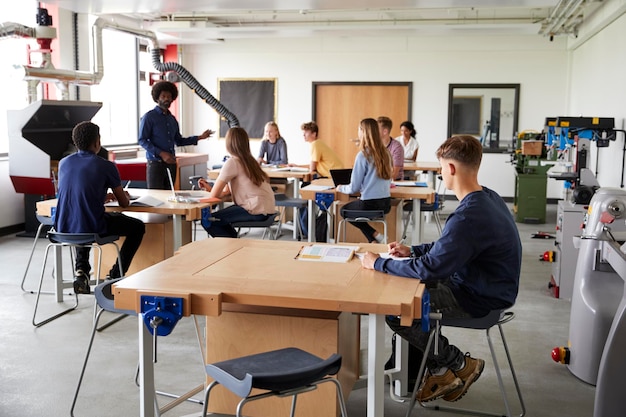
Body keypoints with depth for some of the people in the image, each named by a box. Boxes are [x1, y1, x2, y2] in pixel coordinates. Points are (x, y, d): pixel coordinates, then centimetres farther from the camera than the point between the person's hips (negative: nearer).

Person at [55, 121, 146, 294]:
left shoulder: (64, 163, 8)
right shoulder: (106, 166, -7)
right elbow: (124, 203, 3)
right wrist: (125, 197, 27)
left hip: (64, 229, 5)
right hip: (92, 229, -5)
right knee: (138, 227, 18)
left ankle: (81, 270, 22)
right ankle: (115, 276, 14)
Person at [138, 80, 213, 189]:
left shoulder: (172, 119, 17)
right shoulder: (149, 117, -3)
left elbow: (178, 141, 22)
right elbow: (142, 140, -8)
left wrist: (199, 137, 14)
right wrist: (161, 153, -18)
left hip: (171, 163, 6)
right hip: (156, 163, -6)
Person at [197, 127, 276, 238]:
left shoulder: (232, 162, -11)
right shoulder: (249, 160, 16)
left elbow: (214, 195, -10)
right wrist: (209, 187, 17)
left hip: (257, 210, -10)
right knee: (221, 214, 22)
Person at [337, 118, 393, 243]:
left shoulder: (363, 155, -15)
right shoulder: (385, 153, 5)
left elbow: (354, 188, -11)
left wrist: (341, 188, 10)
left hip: (369, 204, -7)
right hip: (386, 204, 7)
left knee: (344, 210, 23)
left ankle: (374, 235, 7)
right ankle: (374, 237, 16)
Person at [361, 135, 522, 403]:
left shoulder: (469, 216, -31)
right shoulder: (487, 198, 2)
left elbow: (430, 269, -30)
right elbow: (450, 248, 15)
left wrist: (379, 263, -18)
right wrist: (413, 250, 6)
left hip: (480, 300, -10)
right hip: (487, 287, 10)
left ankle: (458, 365, 6)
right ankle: (440, 370, 22)